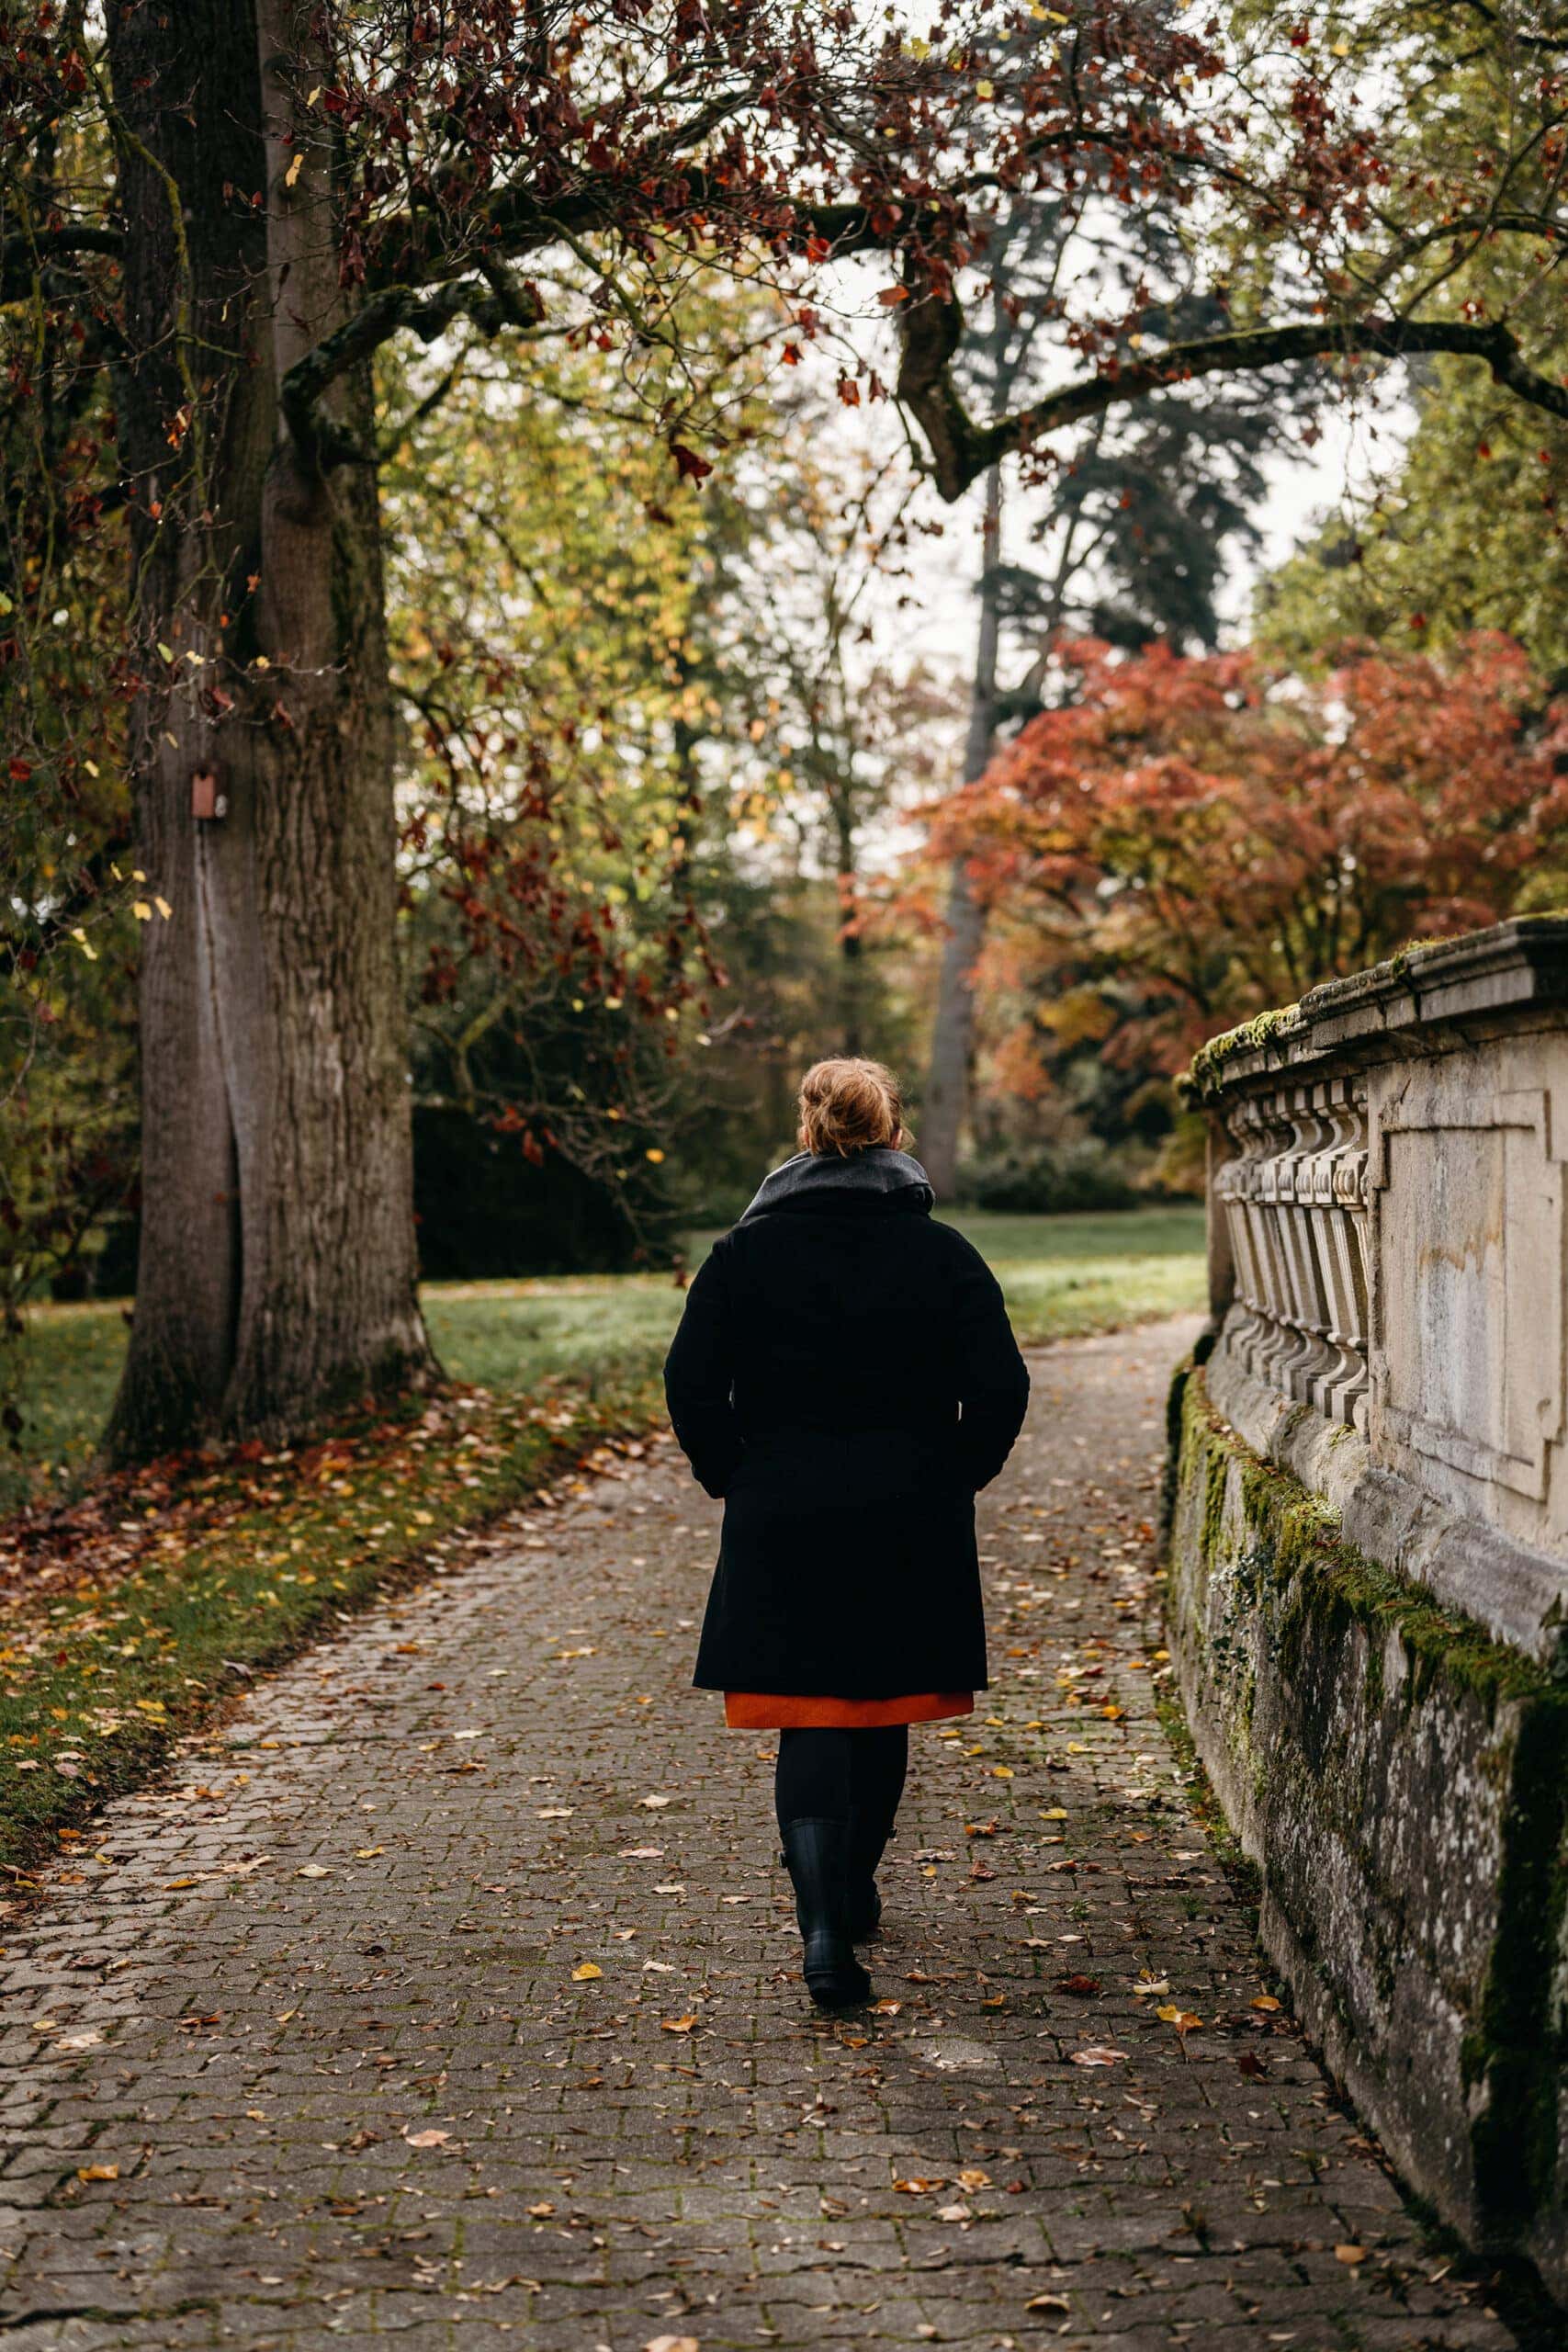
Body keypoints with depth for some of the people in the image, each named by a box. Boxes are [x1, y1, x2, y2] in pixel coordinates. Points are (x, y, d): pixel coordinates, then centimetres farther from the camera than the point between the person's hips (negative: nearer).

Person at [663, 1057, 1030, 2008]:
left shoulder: (746, 1251, -2)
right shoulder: (942, 1252, -2)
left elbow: (692, 1384, -6)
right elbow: (1001, 1388, -6)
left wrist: (739, 1480, 6)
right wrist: (950, 1480, 7)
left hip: (782, 1519, -1)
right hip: (911, 1523, 1)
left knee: (810, 1720, 0)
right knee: (882, 1710, 18)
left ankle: (825, 1926, -16)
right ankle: (853, 1892, 34)